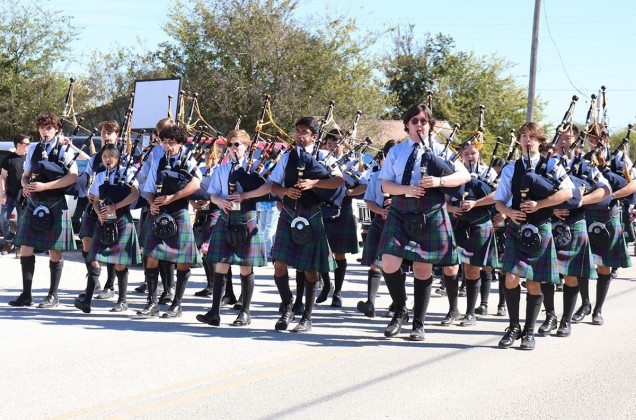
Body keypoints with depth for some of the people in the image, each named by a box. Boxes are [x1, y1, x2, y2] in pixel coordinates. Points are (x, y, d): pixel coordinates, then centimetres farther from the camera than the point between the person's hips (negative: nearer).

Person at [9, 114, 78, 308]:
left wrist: (44, 186, -19)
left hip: (55, 205, -5)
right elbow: (26, 175, 20)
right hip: (34, 204, 5)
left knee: (54, 251, 1)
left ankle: (53, 296, 10)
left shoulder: (64, 150, -3)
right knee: (26, 248, 1)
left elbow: (73, 176, -14)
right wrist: (25, 185, -5)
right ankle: (26, 295, 8)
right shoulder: (33, 149, 13)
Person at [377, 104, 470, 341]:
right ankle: (400, 311, 11)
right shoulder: (396, 152, 10)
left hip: (430, 217, -1)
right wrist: (406, 189, -16)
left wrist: (439, 181, -17)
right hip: (400, 215, 1)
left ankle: (418, 325, 15)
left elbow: (465, 175, 0)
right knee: (389, 264, -13)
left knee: (423, 269, 4)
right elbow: (385, 185, 4)